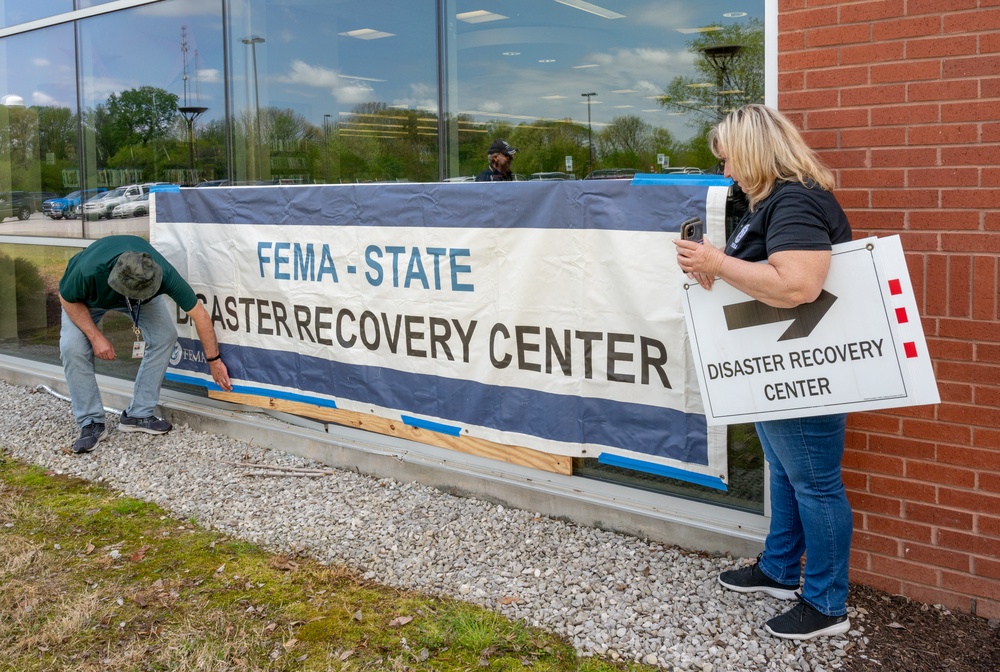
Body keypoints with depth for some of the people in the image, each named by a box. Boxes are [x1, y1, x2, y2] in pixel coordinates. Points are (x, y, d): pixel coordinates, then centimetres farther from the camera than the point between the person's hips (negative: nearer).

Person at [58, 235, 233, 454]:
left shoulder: (163, 274, -40)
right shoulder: (88, 271, -45)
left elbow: (199, 314, -26)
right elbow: (68, 299, -20)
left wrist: (214, 361, -19)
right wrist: (95, 337, -27)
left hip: (138, 289, 2)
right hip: (87, 296, -1)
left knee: (164, 336, -18)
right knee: (73, 347, -23)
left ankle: (138, 414, -4)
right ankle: (91, 423, -7)